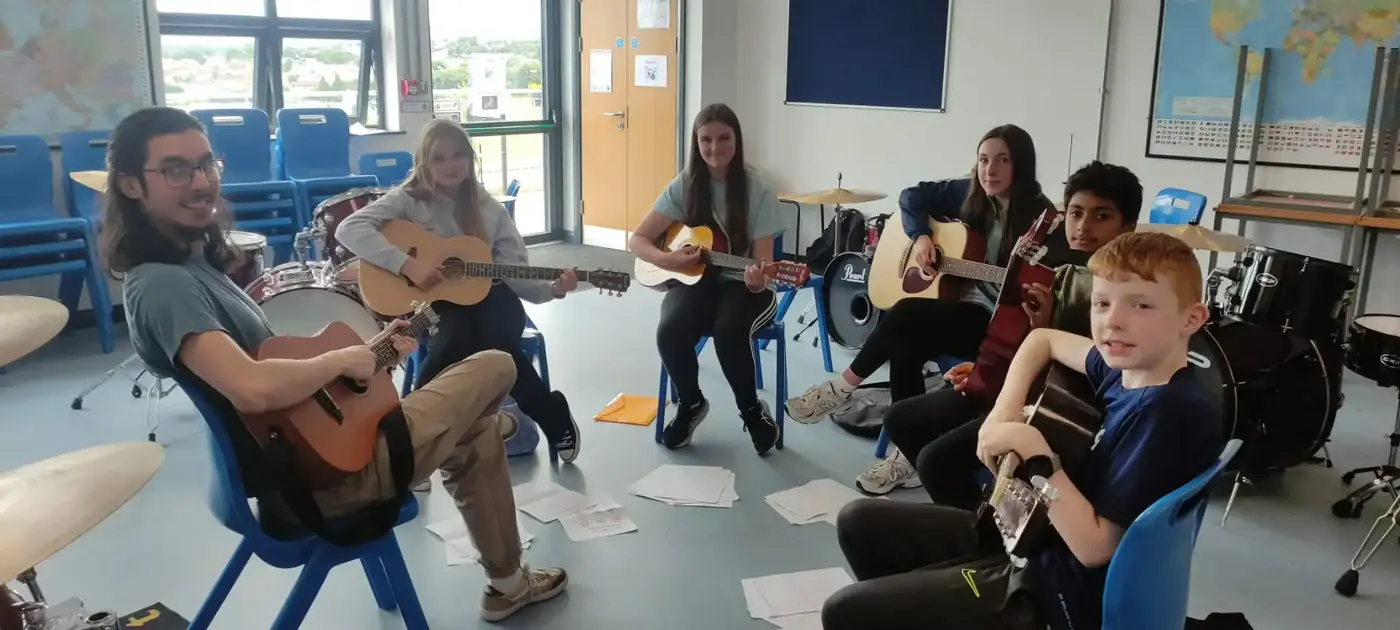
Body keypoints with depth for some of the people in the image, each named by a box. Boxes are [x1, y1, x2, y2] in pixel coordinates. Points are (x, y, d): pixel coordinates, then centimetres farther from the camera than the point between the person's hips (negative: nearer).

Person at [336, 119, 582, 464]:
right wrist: (407, 264, -26)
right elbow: (349, 229, -18)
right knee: (454, 339, -36)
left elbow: (516, 274, 1)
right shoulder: (409, 199, -4)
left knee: (496, 339, -32)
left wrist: (552, 289, -19)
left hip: (486, 297, 2)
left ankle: (553, 418, -9)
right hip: (433, 302, -2)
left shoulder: (489, 209, 4)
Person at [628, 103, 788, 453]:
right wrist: (666, 260, -22)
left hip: (742, 285, -2)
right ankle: (690, 403, 1)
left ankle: (752, 409, -6)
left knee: (729, 331, -36)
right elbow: (637, 240, 0)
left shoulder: (758, 190, -9)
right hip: (696, 281, 2)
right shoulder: (685, 185, -2)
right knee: (671, 331, -30)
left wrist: (759, 278, -36)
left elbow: (763, 260, -12)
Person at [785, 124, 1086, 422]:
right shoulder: (969, 192, 4)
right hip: (959, 303, 5)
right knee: (903, 345, -27)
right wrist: (920, 237, -2)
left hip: (998, 322, -5)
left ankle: (843, 387, -8)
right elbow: (912, 196, 15)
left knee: (905, 314, -26)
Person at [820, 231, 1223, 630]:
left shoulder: (1167, 412, -25)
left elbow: (1095, 547, -26)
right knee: (859, 521, 15)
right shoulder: (1126, 367, -1)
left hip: (1059, 593, -9)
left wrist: (1036, 456, -24)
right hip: (1030, 533, 9)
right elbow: (1043, 339, 19)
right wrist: (1003, 412, 3)